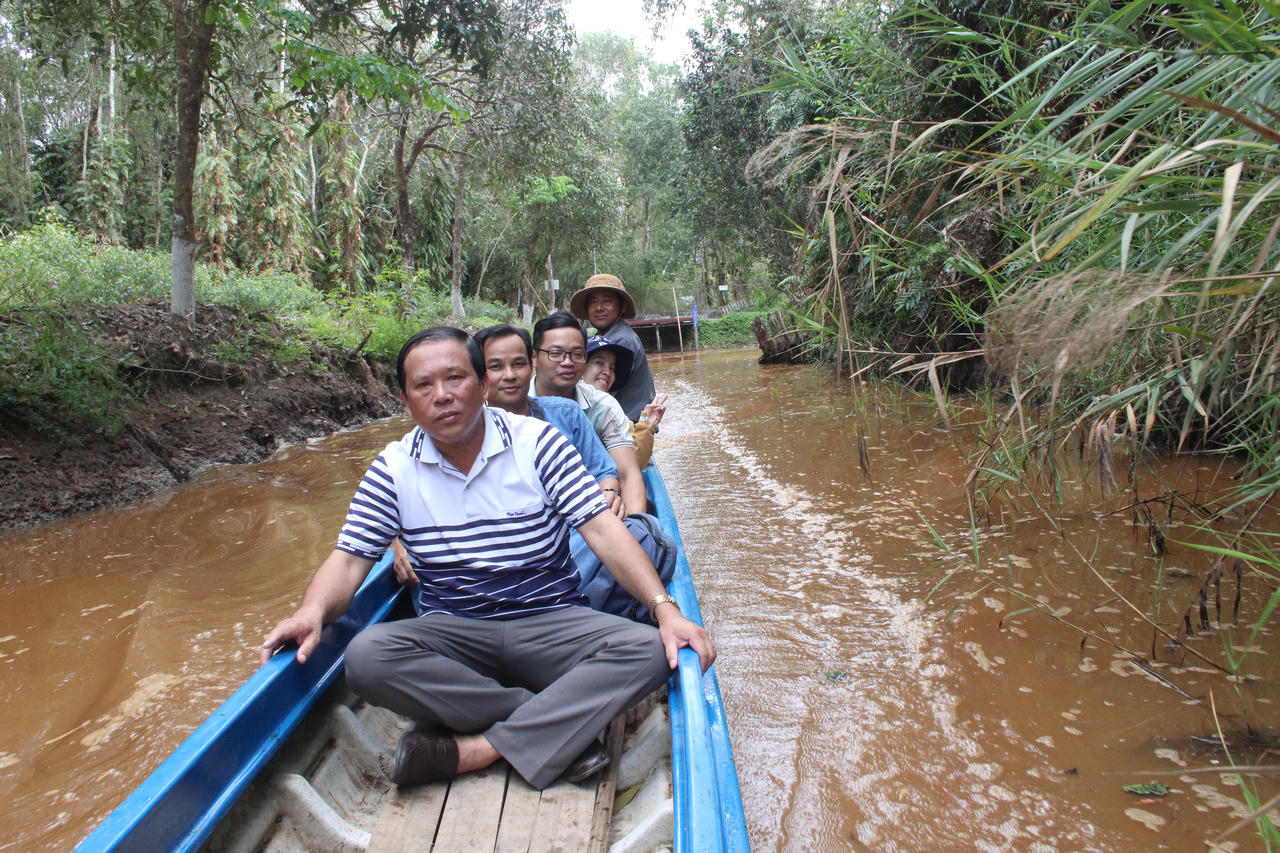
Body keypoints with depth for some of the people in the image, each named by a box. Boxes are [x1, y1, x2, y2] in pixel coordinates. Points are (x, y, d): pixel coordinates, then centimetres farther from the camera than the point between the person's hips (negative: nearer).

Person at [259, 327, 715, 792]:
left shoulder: (537, 442, -4)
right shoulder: (394, 467, 2)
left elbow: (602, 530, -11)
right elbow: (349, 559, 0)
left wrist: (665, 608, -24)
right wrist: (312, 612, -24)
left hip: (552, 622, -1)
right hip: (454, 632, 1)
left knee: (648, 649, -27)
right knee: (366, 656, -29)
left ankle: (477, 749, -24)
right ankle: (563, 725, -21)